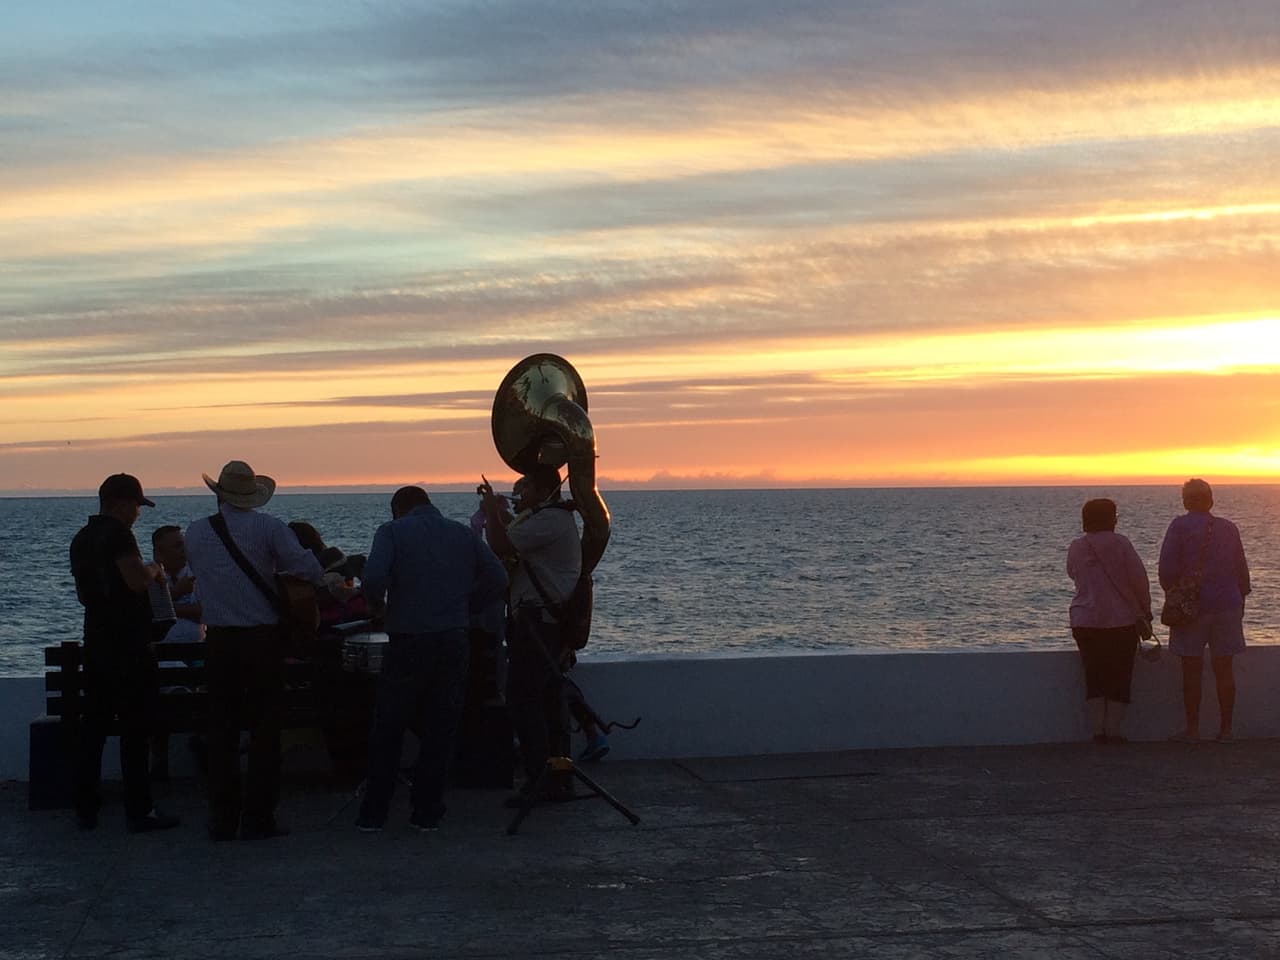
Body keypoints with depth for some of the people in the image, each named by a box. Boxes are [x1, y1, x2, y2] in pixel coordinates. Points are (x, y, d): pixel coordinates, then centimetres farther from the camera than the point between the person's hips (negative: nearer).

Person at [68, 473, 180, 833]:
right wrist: (154, 569, -4)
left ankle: (86, 809, 14)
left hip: (95, 643, 9)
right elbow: (137, 580, -25)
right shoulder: (117, 533, -14)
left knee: (93, 725, 11)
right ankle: (139, 811, -2)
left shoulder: (81, 538, 15)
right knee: (136, 726, -4)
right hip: (128, 645, -9)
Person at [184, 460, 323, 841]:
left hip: (219, 641, 3)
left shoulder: (196, 532, 3)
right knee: (264, 728, 3)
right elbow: (310, 570, -12)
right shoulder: (268, 527, -6)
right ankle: (258, 819, 4)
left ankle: (222, 819, 11)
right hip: (264, 639, -2)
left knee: (222, 729, 9)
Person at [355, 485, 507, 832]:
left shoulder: (392, 531, -1)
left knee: (387, 730, 8)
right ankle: (427, 813, 11)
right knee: (441, 731, 9)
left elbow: (374, 577, -17)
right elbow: (497, 578, 4)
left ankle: (373, 813, 11)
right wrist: (463, 606, 11)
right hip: (454, 642, 3)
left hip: (408, 641, -3)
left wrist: (379, 607, 1)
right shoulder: (463, 533, 11)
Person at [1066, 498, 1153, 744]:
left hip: (1085, 622, 3)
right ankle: (1114, 730, 6)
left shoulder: (1076, 547, 0)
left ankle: (1097, 730, 6)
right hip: (1122, 620, -2)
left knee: (1094, 676, 10)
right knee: (1119, 677, 7)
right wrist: (1145, 613, 3)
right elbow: (1140, 581, -8)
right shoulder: (1120, 544, -8)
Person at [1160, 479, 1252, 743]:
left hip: (1192, 605, -3)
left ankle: (1192, 729, 5)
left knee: (1192, 669, 2)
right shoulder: (1228, 528, 6)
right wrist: (1241, 600, 22)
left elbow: (1167, 568, -10)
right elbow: (1241, 570, 10)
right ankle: (1226, 729, 9)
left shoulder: (1180, 526, -5)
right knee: (1224, 669, 7)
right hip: (1227, 605, 3)